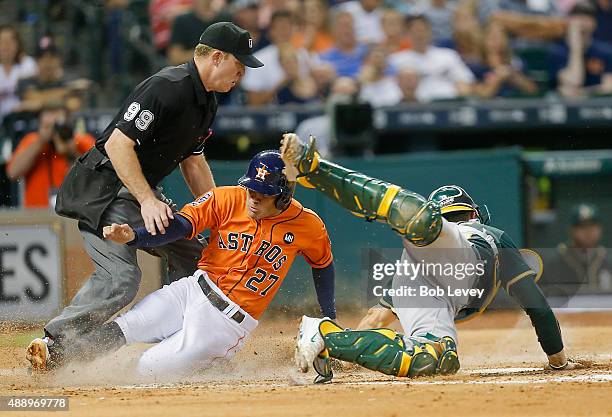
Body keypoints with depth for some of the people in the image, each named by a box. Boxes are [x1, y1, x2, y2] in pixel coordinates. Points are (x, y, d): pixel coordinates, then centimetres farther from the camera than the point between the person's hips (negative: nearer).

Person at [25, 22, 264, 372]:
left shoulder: (207, 102, 10)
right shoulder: (167, 88, -22)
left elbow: (193, 160, 22)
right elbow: (118, 143, -27)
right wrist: (147, 201, -30)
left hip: (143, 191, 10)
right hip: (105, 189, -10)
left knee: (192, 257, 11)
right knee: (121, 278, -23)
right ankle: (53, 345, -18)